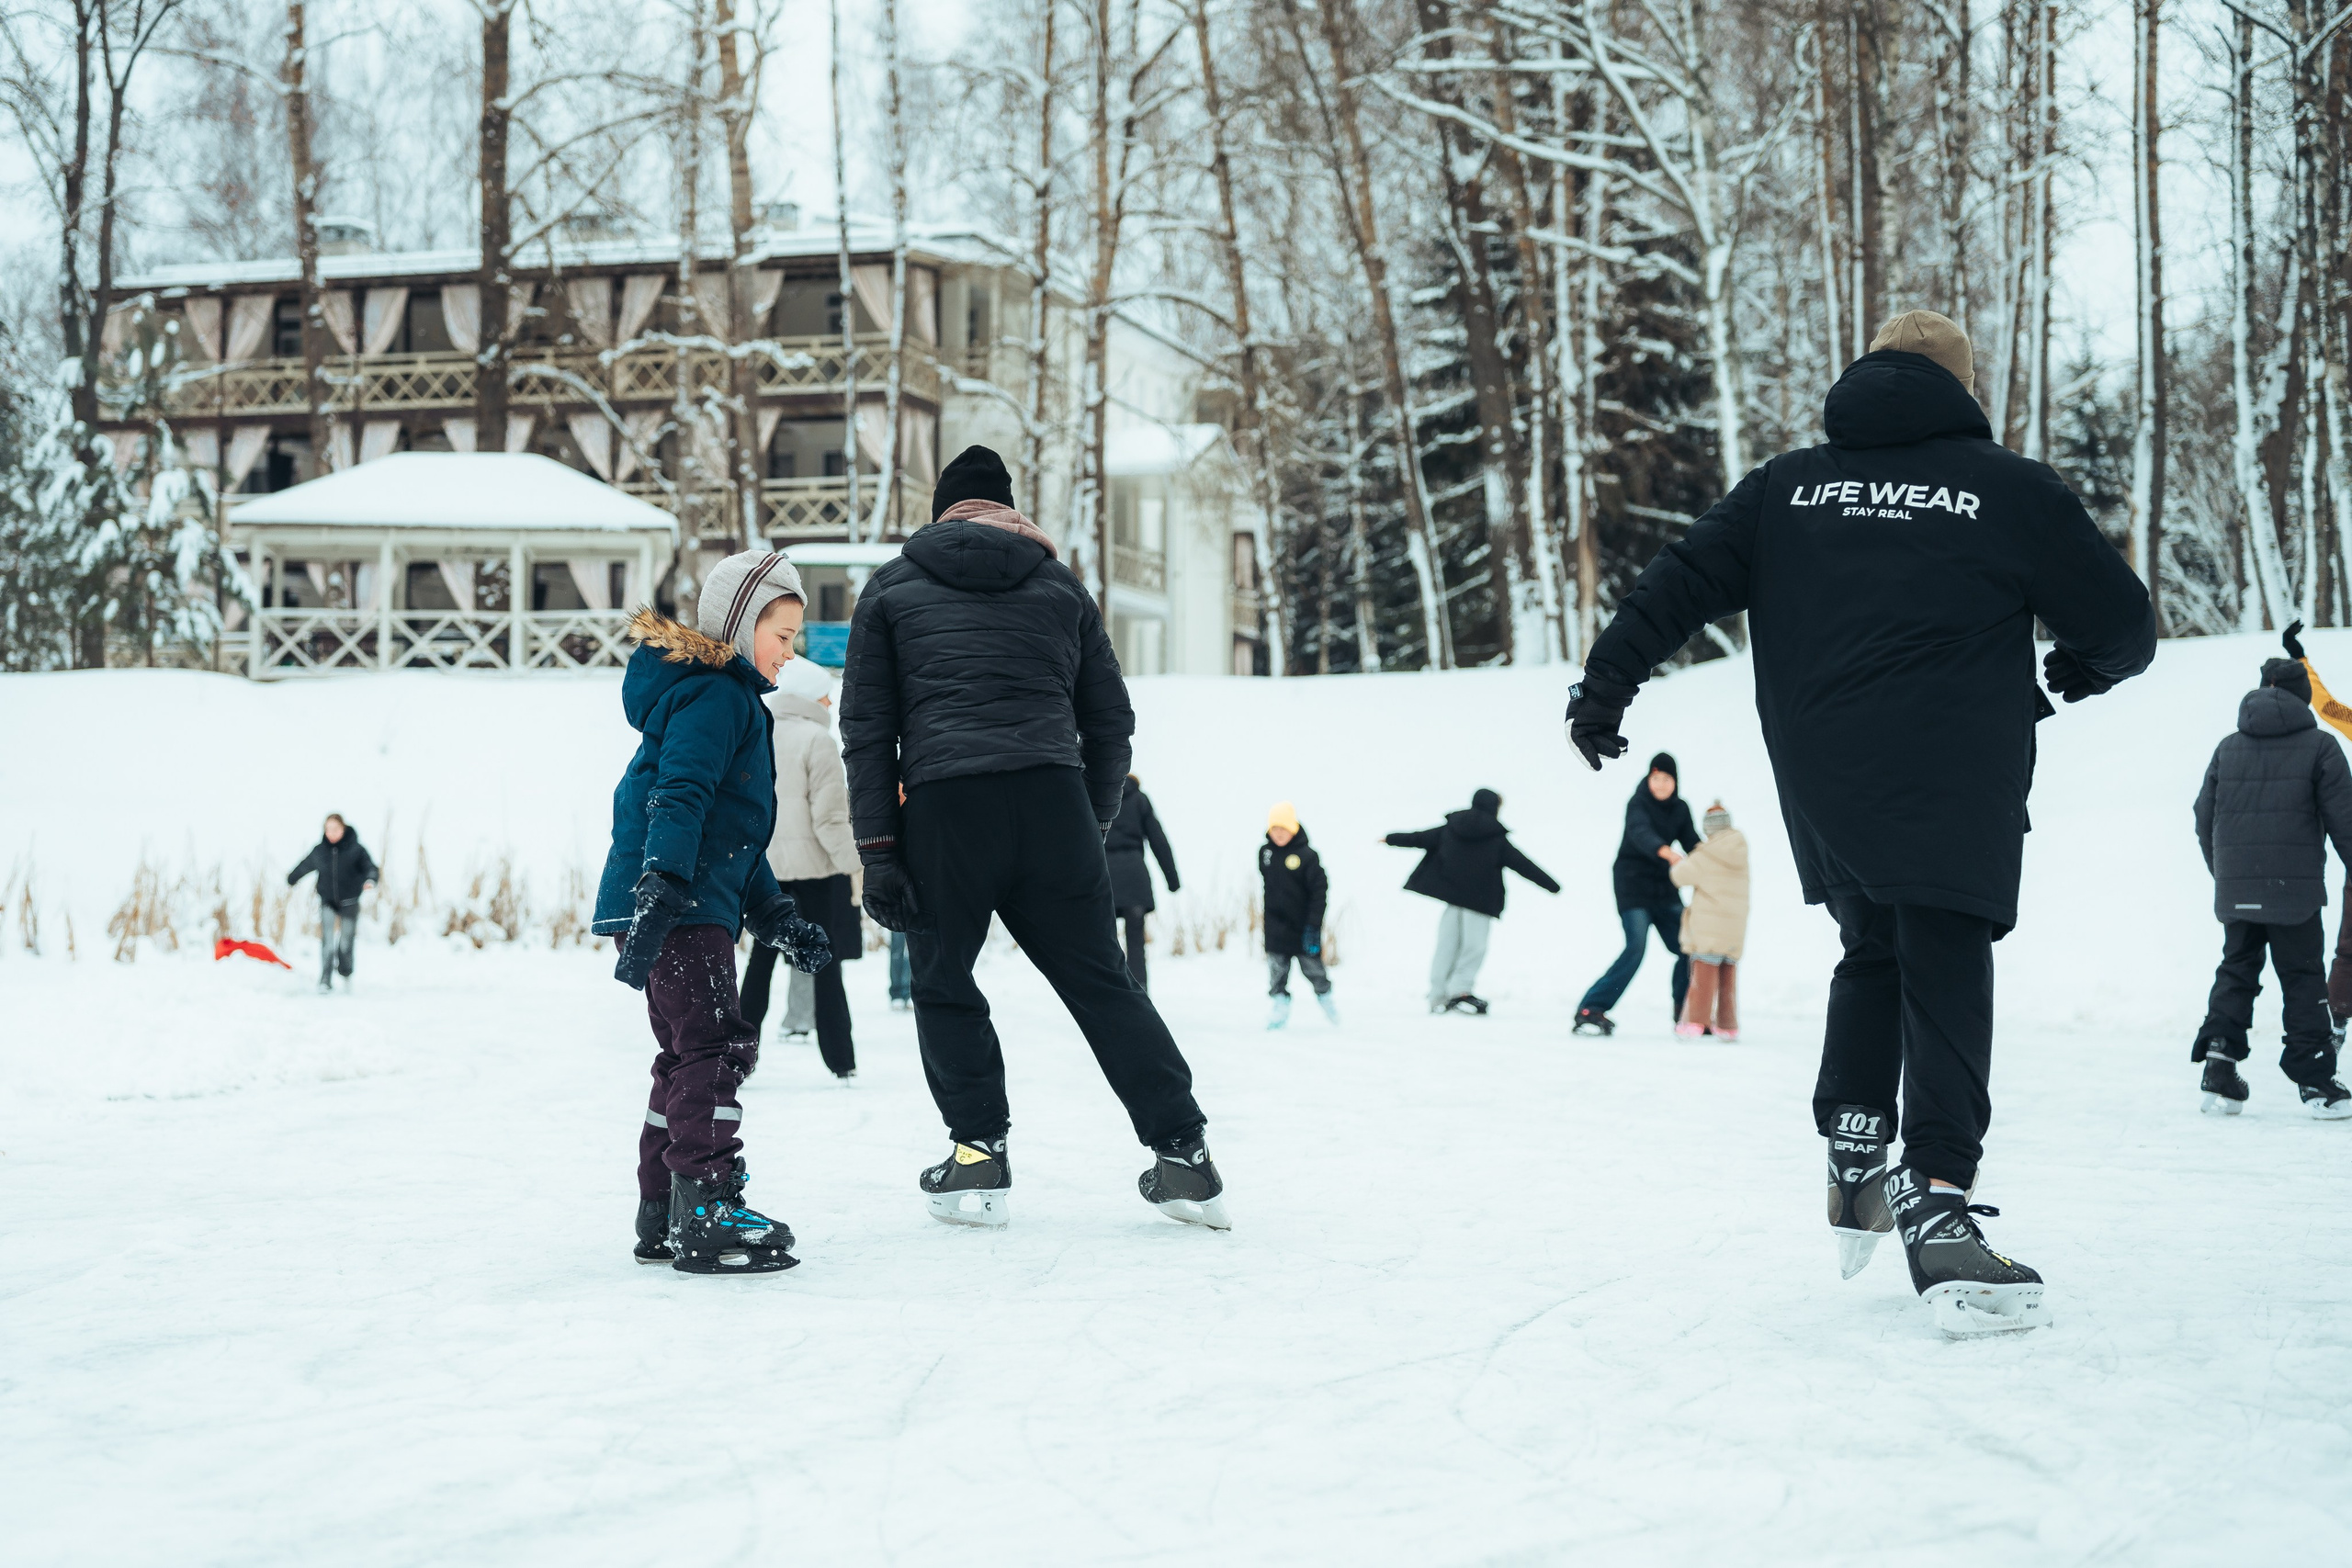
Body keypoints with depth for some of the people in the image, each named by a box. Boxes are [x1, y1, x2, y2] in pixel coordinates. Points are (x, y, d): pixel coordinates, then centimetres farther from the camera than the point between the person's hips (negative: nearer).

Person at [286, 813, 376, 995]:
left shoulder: (355, 849, -9)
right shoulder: (319, 851, -2)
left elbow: (370, 867, -11)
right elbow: (304, 867, 14)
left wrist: (370, 880, -33)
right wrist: (290, 879, 31)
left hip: (349, 903, -1)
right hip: (327, 902, 1)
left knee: (345, 943, 7)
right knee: (327, 942, -13)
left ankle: (345, 973, 34)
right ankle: (325, 981, -13)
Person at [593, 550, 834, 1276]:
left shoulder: (734, 699, 24)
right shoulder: (713, 695, -10)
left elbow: (734, 833, 28)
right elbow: (679, 800, -23)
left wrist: (775, 917, 24)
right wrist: (663, 892, -32)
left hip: (695, 908, 11)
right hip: (679, 909, -11)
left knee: (688, 1056, 14)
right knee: (716, 1049, -12)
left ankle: (662, 1216, 20)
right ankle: (706, 1215, -14)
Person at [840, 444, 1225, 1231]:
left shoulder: (891, 587, 14)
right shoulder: (1061, 585, 19)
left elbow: (867, 729, 6)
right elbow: (1110, 720, 17)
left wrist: (877, 849, 4)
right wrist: (1093, 826, 25)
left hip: (943, 811, -2)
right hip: (1053, 804, 2)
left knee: (943, 984, 14)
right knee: (1101, 982, 8)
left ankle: (979, 1155, 7)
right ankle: (1184, 1156, 6)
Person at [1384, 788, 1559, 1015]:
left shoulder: (1448, 829, 7)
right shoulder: (1498, 838, -3)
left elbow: (1420, 838, 16)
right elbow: (1522, 864, -1)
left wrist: (1392, 839, 31)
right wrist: (1551, 885, 6)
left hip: (1451, 895, 4)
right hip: (1479, 902, -4)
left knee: (1447, 945, 7)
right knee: (1474, 946, -2)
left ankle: (1438, 997, 6)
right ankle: (1460, 990, -14)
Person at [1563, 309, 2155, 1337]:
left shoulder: (1788, 486, 12)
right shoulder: (2012, 490, 2)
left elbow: (1680, 584, 7)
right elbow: (2122, 627, 6)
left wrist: (1604, 688, 13)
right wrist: (2070, 675, 27)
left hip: (1819, 783, 4)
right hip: (1952, 789, -4)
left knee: (1871, 952, 22)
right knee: (1944, 978, -5)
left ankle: (1855, 1166, 18)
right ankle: (1936, 1209, -17)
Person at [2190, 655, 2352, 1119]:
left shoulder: (2228, 747, 9)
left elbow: (2205, 819, 13)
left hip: (2235, 890, 3)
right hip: (2295, 889, -3)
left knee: (2235, 972, 12)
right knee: (2303, 979, 2)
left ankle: (2218, 1060, -2)